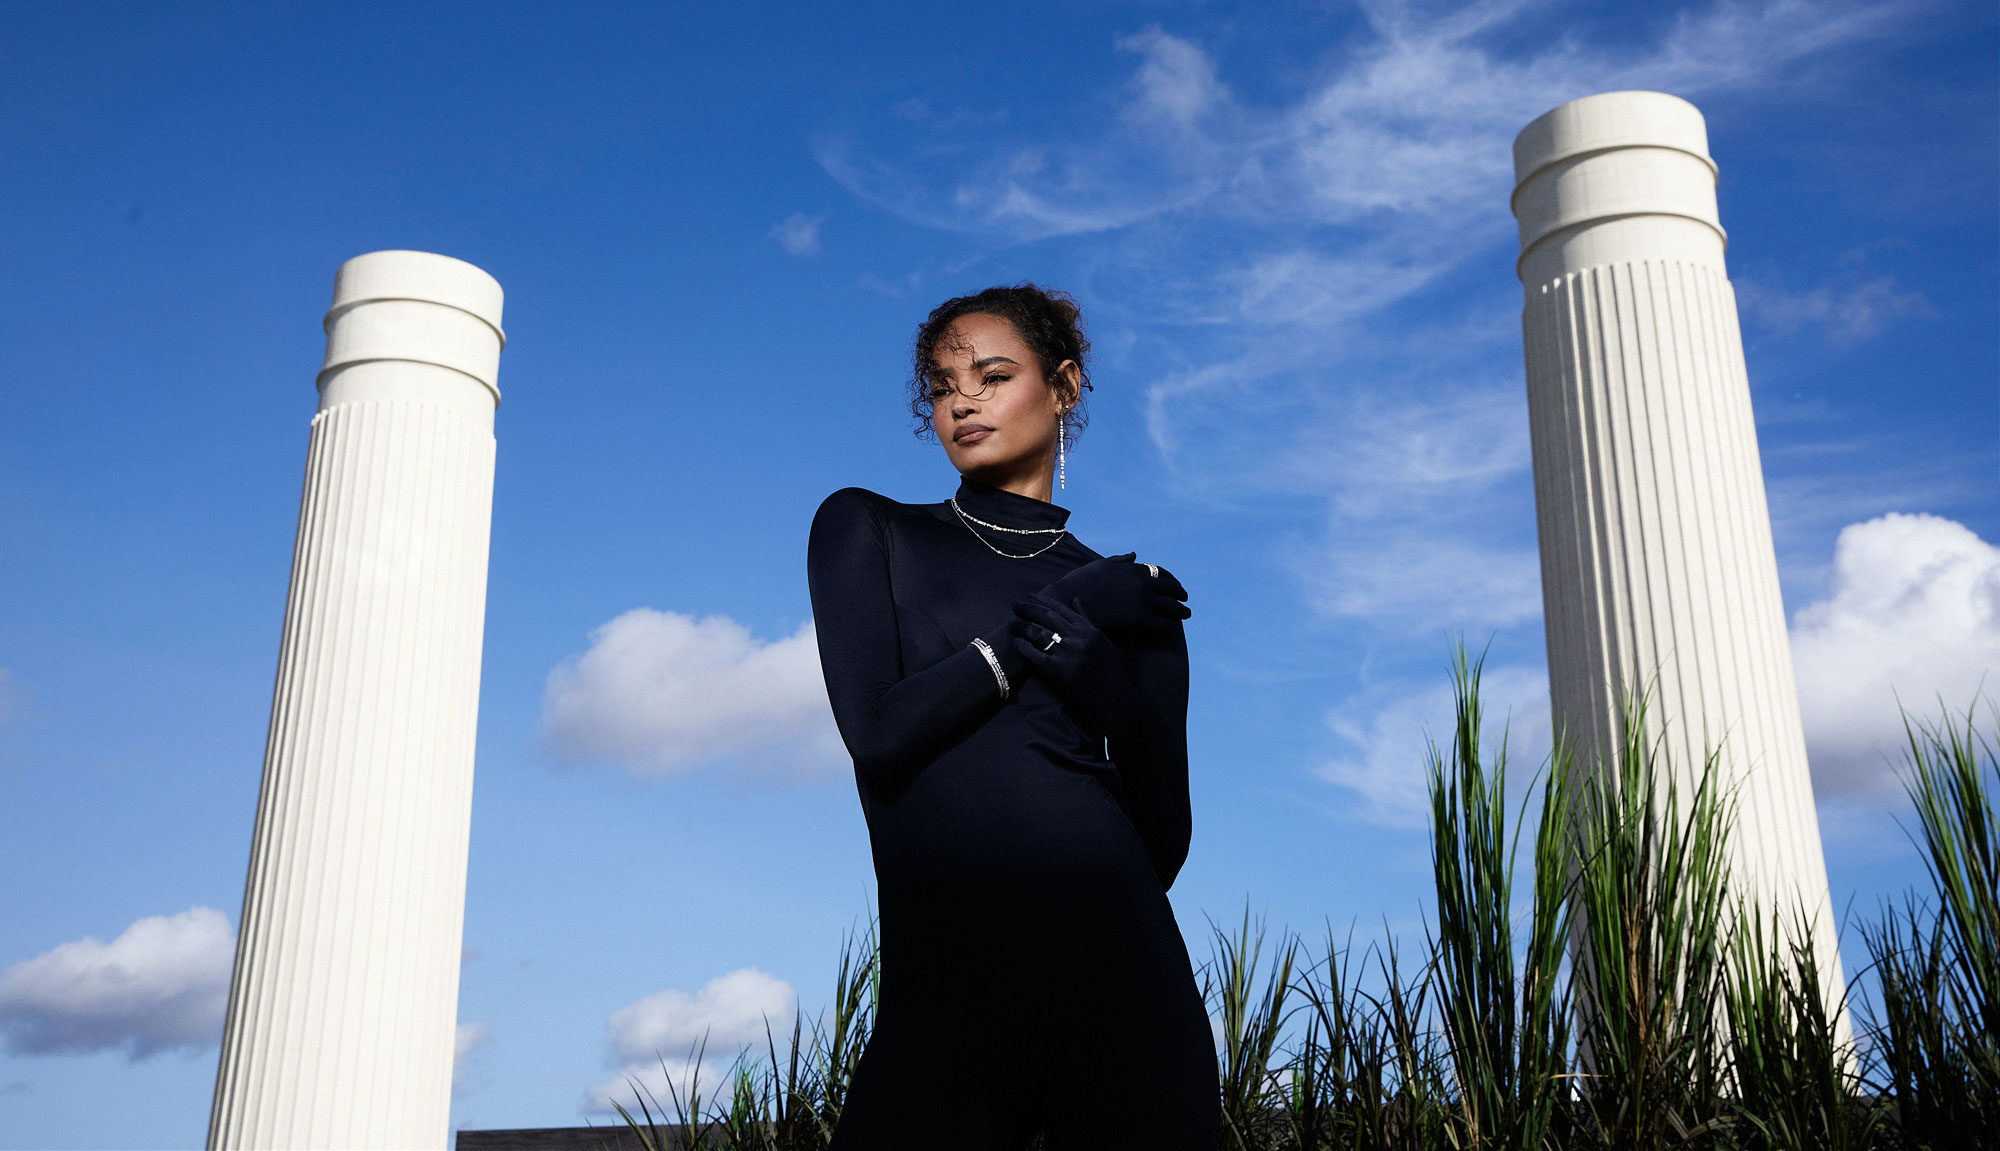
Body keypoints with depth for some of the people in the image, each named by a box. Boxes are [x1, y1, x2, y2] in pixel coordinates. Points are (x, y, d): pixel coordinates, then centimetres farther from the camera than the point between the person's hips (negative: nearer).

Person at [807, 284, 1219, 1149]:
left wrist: (1095, 669, -11)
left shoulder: (1135, 599, 13)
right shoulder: (866, 529, 11)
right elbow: (877, 731, -4)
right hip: (945, 994, -1)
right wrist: (1063, 609, -2)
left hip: (1118, 982, 1)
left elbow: (1166, 844, 5)